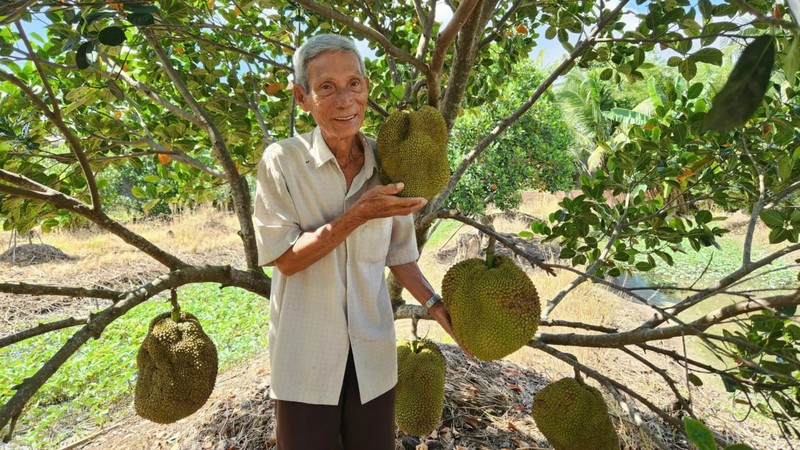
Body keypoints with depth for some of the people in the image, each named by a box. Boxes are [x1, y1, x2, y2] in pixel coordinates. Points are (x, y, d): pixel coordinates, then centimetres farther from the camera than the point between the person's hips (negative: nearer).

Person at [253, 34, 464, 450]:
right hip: (306, 356, -2)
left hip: (373, 352, 3)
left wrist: (436, 306, -7)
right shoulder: (282, 161, -12)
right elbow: (286, 259, -14)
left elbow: (399, 255, 6)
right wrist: (357, 215, -24)